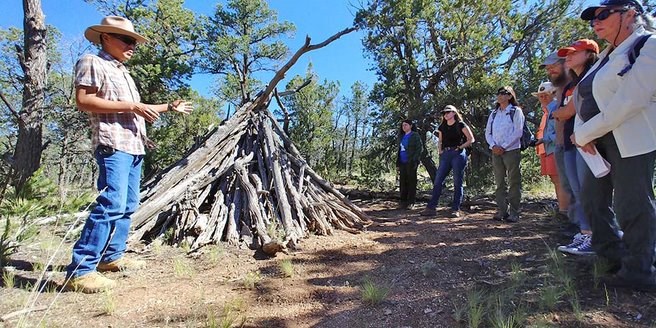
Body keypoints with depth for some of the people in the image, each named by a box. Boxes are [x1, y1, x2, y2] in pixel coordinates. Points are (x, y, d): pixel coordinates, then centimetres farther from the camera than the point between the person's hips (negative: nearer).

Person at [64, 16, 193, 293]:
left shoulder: (123, 72, 27)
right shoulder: (92, 63, 1)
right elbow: (83, 101, -13)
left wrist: (169, 107, 31)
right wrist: (131, 106, -16)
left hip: (134, 146, 10)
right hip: (112, 145, -9)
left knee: (128, 205, 9)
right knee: (111, 205, -18)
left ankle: (112, 256, 19)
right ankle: (79, 271, -14)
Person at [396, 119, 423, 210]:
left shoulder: (415, 135, 2)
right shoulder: (402, 137, 20)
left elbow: (420, 148, -5)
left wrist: (415, 161, -14)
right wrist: (398, 163, 13)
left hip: (411, 163, -6)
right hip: (402, 163, 6)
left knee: (411, 182, -4)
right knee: (402, 182, 5)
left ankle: (411, 202, -1)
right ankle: (403, 201, 10)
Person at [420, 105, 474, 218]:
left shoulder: (461, 125, 1)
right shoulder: (442, 127, 16)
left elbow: (471, 139, 0)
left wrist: (460, 147, -8)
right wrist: (440, 150, 10)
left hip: (458, 154, -5)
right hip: (445, 155, 5)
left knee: (457, 183, -2)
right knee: (437, 181, -2)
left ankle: (456, 209, 4)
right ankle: (431, 207, -1)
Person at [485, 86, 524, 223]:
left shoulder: (516, 111, 2)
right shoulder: (494, 114, 16)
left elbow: (517, 132, -7)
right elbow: (488, 132, 11)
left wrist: (504, 147, -12)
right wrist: (493, 146, -6)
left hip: (511, 150, -5)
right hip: (496, 151, 5)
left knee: (514, 182, -2)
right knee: (499, 182, 5)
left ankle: (514, 212, 1)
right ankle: (501, 211, 8)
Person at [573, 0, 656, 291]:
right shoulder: (606, 56, 18)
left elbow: (629, 102, -18)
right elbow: (584, 99, 12)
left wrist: (584, 133, -14)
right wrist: (584, 134, -6)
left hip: (632, 140, -9)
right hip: (600, 140, 9)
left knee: (630, 206, -4)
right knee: (592, 197, 14)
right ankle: (613, 255, 30)